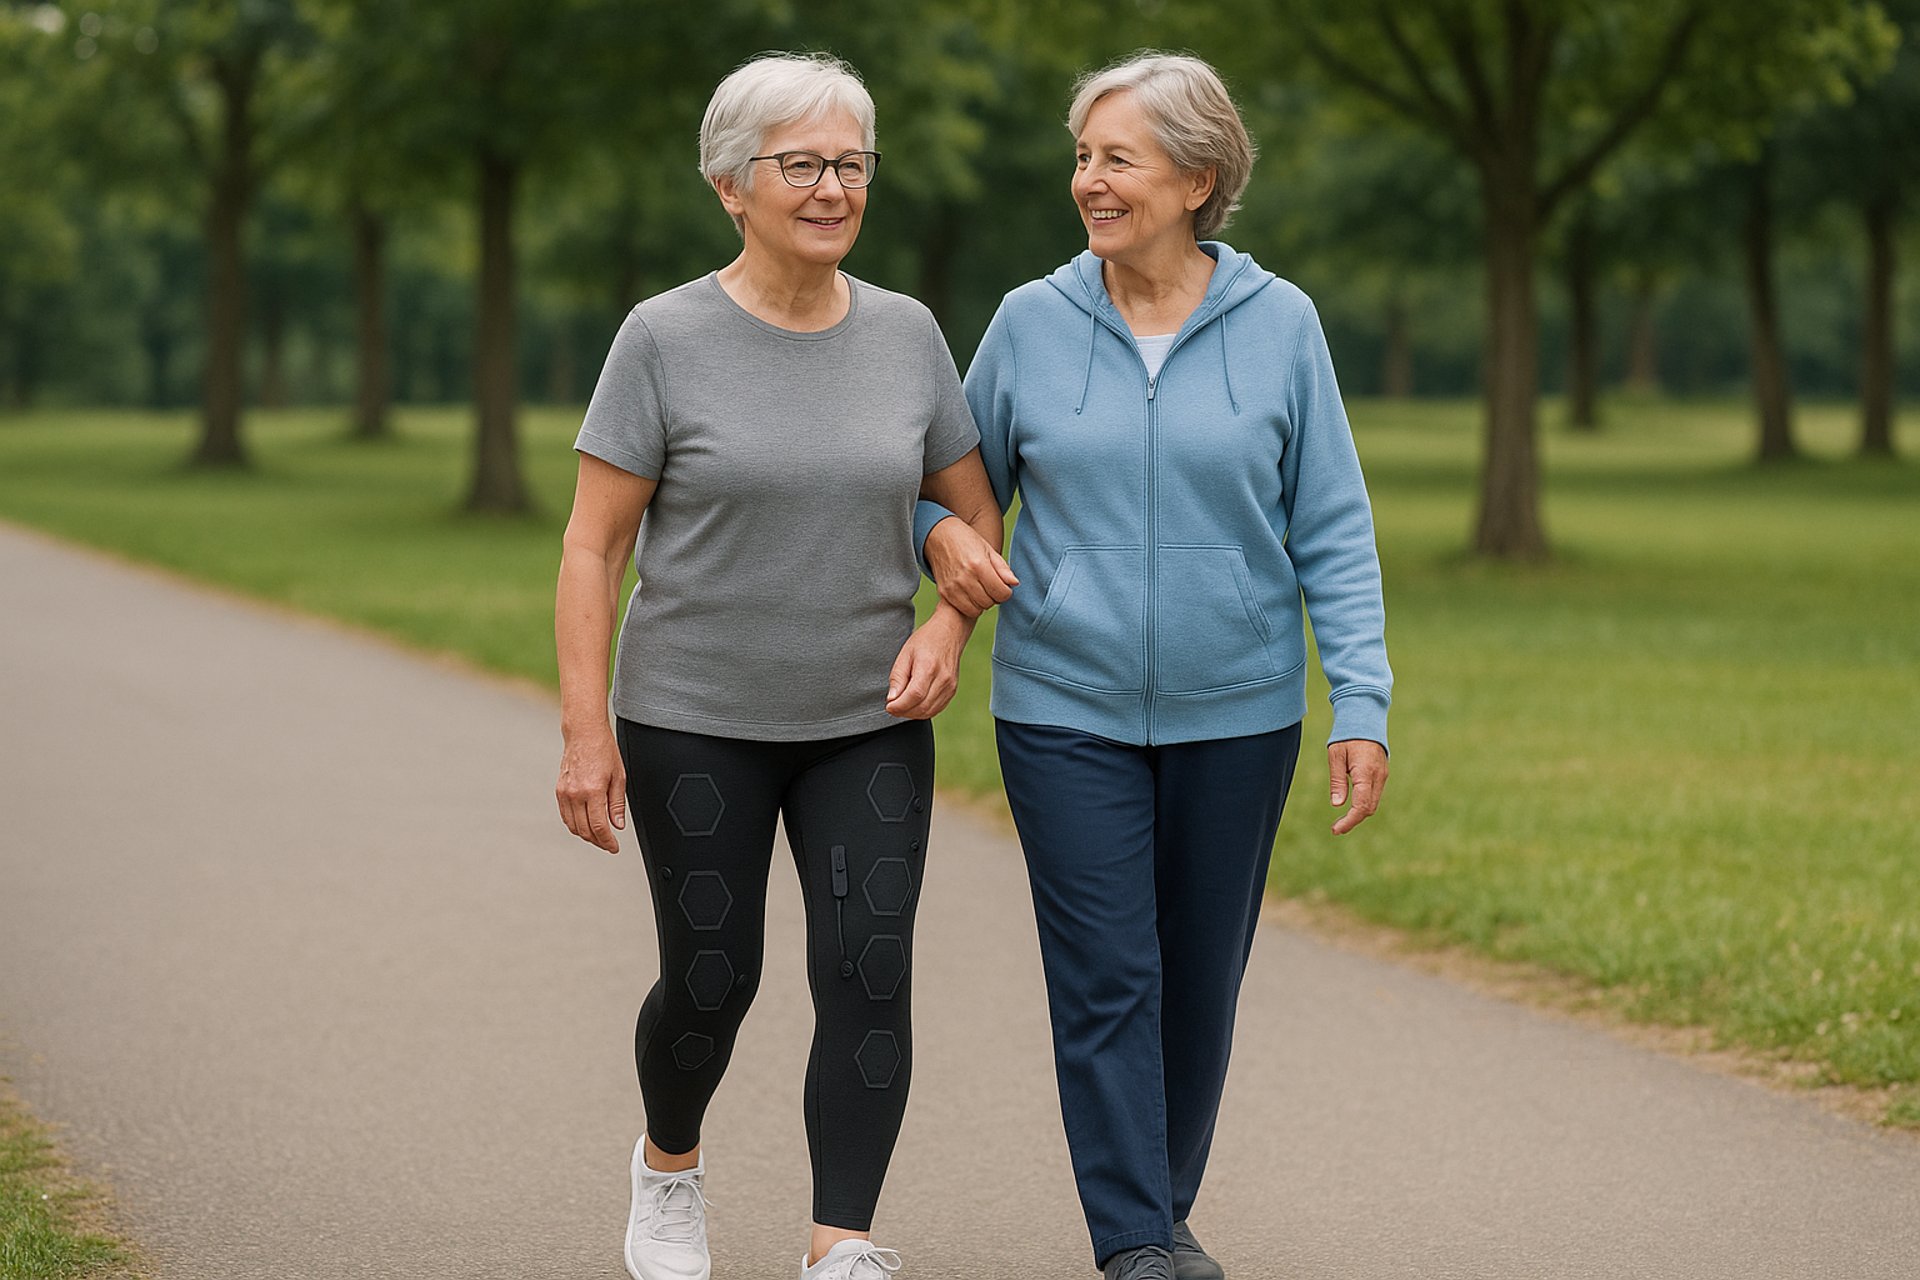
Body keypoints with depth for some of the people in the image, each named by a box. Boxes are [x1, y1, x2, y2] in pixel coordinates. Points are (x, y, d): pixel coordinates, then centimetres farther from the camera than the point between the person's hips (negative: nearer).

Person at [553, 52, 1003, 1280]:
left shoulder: (906, 334, 0)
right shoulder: (666, 340, -9)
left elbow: (976, 512, 9)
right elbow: (592, 546, -8)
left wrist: (949, 626, -10)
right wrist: (586, 731, -13)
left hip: (868, 724, 2)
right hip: (697, 727, -2)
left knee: (869, 976, -11)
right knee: (711, 984, 8)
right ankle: (670, 1161, 38)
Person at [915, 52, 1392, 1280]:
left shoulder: (1278, 324, -1)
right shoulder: (1032, 322, 1)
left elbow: (1333, 531, 1)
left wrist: (1363, 705, -6)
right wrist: (944, 532, -9)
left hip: (1237, 716, 0)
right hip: (1067, 710, 0)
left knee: (1202, 981, 10)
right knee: (1106, 979, -6)